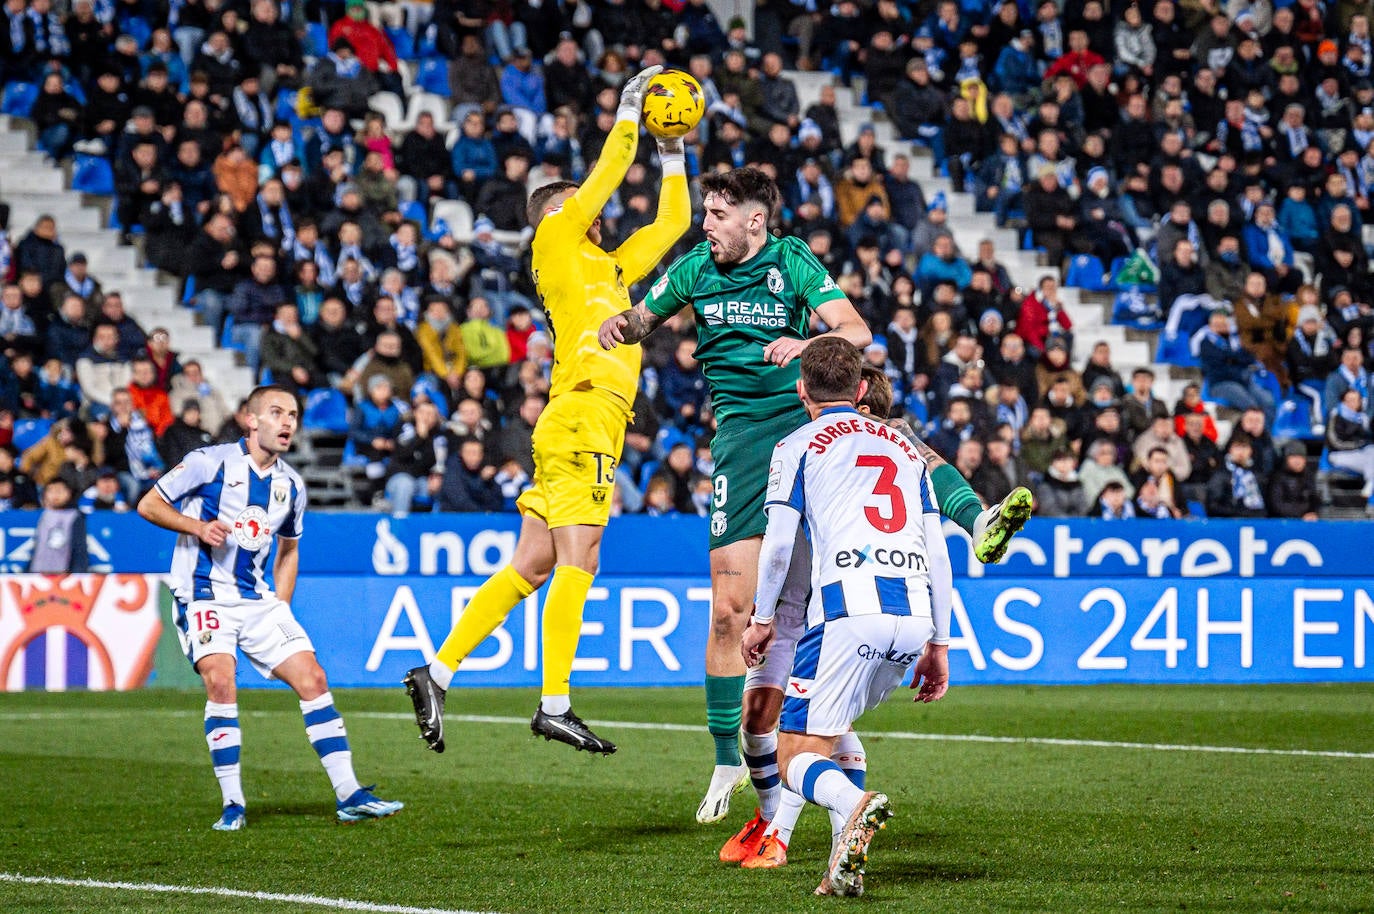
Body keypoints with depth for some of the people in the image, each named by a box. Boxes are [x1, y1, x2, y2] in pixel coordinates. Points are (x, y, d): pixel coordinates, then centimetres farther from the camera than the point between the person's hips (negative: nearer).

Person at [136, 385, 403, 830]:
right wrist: (197, 525, -19)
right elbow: (148, 505, -4)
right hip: (205, 595, -5)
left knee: (313, 679, -5)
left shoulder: (291, 486, 8)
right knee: (221, 682, -24)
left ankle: (348, 795, -1)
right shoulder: (210, 463, -8)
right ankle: (233, 804, -16)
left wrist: (281, 607, 11)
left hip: (259, 601, 5)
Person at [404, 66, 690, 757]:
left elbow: (671, 222, 34)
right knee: (576, 562, -13)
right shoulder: (555, 241, 6)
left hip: (594, 422, 9)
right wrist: (629, 109, 10)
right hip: (582, 415, -9)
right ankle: (554, 705, -17)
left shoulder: (609, 266, 27)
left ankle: (438, 671, 4)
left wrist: (672, 152, 28)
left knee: (531, 567, 4)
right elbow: (604, 179, 1)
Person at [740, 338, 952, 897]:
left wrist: (762, 619, 15)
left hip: (849, 609, -5)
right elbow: (938, 553, 20)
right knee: (831, 724, 26)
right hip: (915, 615, 5)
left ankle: (855, 804, -36)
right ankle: (845, 868, 9)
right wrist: (939, 645, 23)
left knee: (796, 757, -1)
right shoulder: (905, 449, 25)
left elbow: (778, 543, 2)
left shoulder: (798, 447, 11)